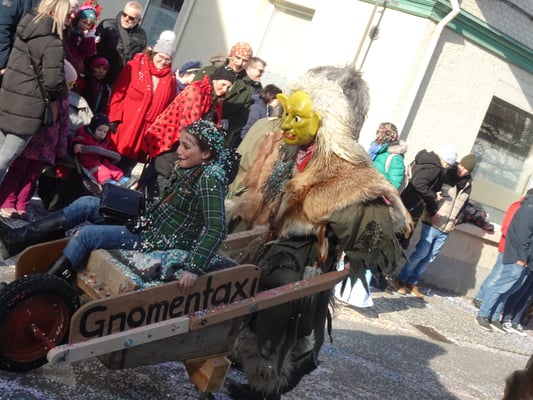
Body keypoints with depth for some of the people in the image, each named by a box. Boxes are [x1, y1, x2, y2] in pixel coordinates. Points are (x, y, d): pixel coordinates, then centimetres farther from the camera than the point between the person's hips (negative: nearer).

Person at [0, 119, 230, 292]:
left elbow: (216, 229, -29)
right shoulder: (186, 168, 5)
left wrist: (193, 268, -36)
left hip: (160, 241, -9)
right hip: (147, 224, 9)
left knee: (86, 235, -16)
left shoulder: (209, 180, -21)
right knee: (87, 204, 0)